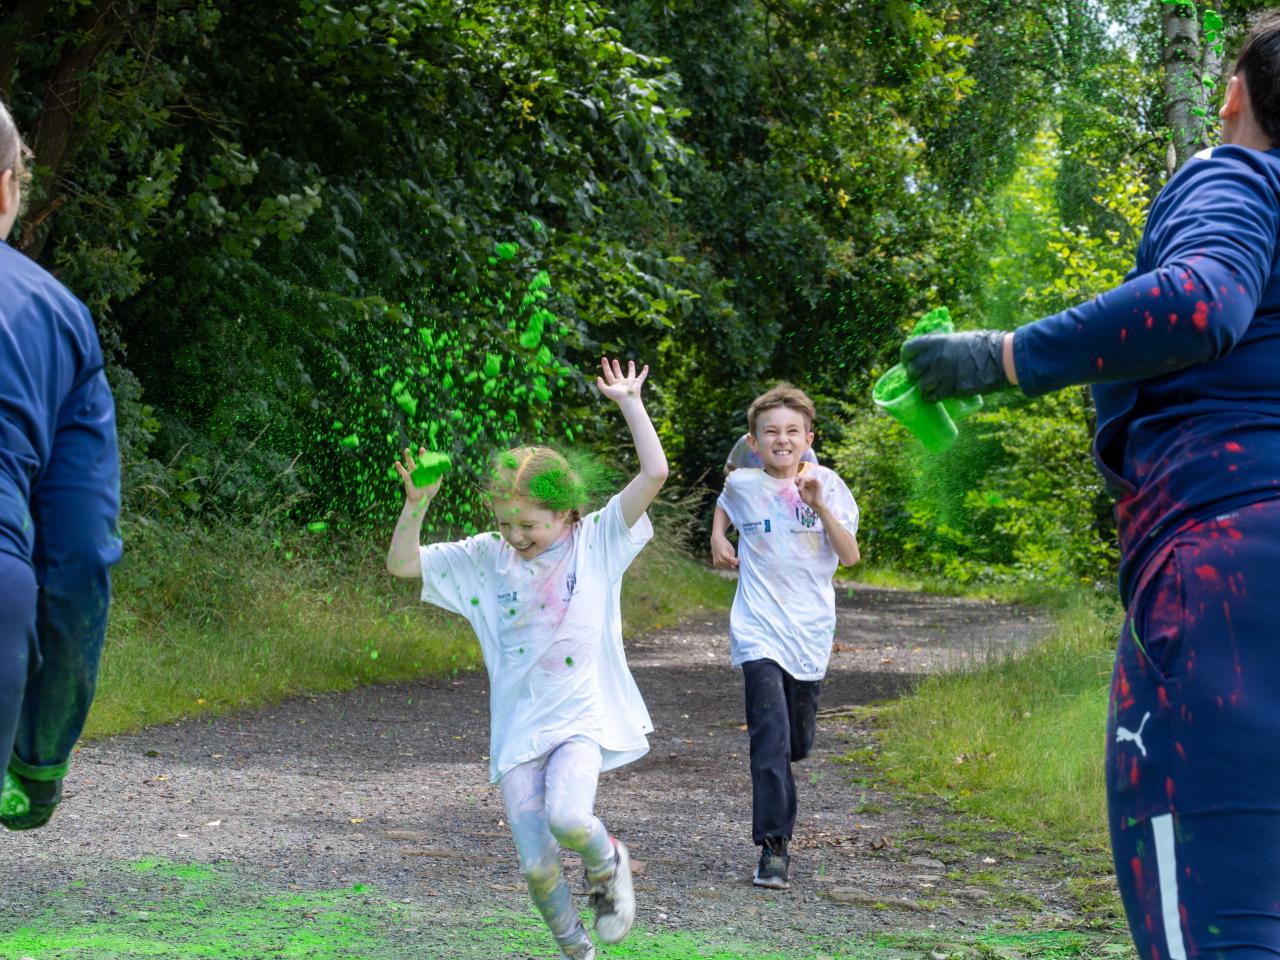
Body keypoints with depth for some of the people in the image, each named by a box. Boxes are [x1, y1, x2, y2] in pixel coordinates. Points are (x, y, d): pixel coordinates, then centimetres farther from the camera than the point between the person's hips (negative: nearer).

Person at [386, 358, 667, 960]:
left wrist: (630, 402, -3)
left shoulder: (597, 542, 1)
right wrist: (417, 505, -8)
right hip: (520, 729, 3)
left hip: (583, 719, -3)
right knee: (537, 864, -7)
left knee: (567, 818, -30)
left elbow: (654, 473, -8)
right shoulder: (487, 560, 7)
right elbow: (401, 563, 6)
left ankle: (608, 864, 4)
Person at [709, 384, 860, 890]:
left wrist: (819, 507, -20)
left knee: (798, 743, 10)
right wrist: (718, 538, 10)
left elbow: (850, 555, -9)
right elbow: (724, 505, 28)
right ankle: (774, 847, -18)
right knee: (771, 736, -17)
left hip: (810, 632, 2)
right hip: (759, 630, -2)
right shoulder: (743, 485, 2)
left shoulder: (826, 485, -1)